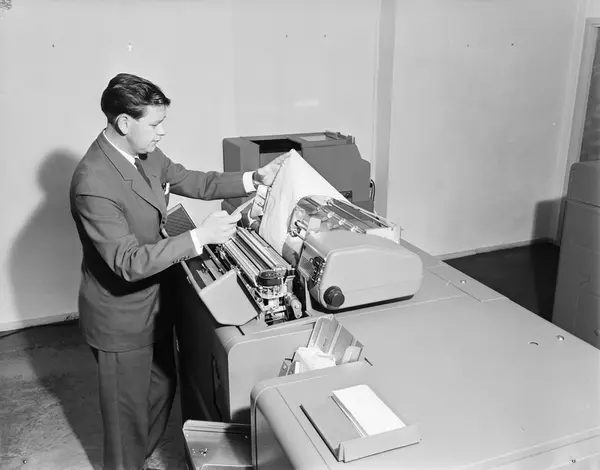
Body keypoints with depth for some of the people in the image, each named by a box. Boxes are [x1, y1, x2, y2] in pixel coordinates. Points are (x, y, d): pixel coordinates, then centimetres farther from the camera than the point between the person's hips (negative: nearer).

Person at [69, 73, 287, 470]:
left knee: (162, 390, 25)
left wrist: (253, 180, -7)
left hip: (153, 303, 9)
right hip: (121, 317, -8)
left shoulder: (144, 154, -4)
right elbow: (128, 262, -33)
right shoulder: (93, 182, -31)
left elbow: (192, 182, 5)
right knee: (128, 412, 13)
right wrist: (200, 237, -36)